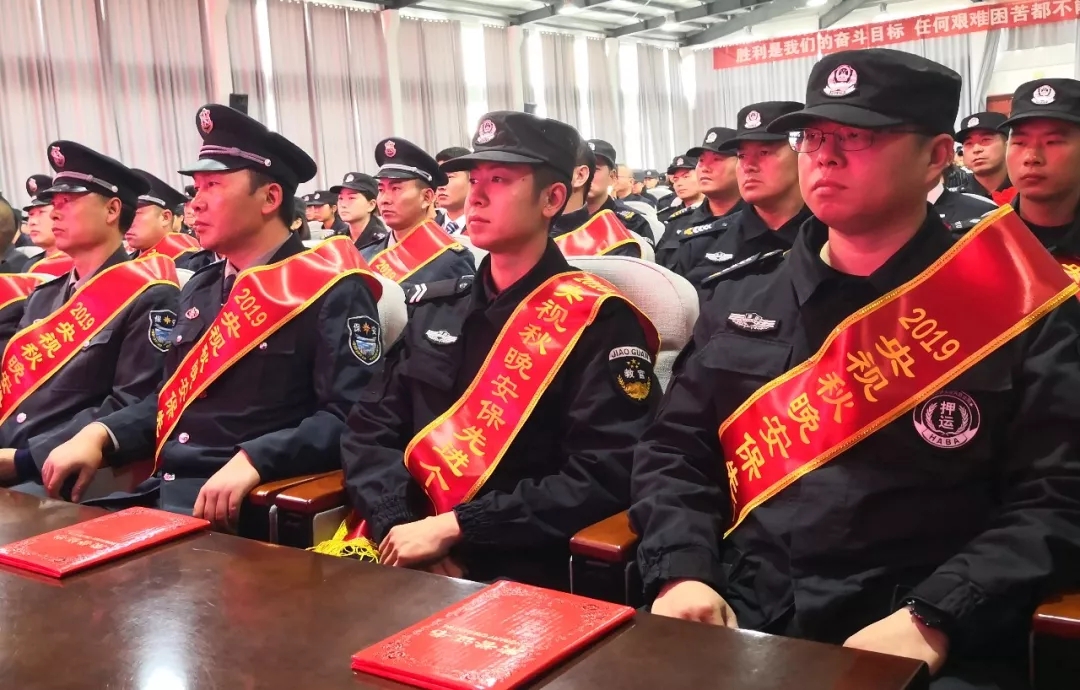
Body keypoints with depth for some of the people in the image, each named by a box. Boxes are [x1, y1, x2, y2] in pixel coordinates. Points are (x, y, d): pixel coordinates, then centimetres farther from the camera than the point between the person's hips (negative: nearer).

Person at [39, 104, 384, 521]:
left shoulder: (330, 291, -9)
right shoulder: (200, 288, 16)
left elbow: (351, 417, -17)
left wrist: (252, 462, -29)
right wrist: (99, 435, 6)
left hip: (250, 507, -7)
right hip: (162, 491, 8)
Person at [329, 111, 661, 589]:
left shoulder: (599, 321, -5)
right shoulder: (438, 312, 13)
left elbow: (603, 478, -14)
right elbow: (370, 428, 12)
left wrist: (453, 527, -15)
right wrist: (399, 527, -6)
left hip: (518, 571, -5)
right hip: (403, 552, 5)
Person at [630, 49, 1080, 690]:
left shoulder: (1017, 313, 2)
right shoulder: (740, 306, 13)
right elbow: (675, 451, 13)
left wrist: (933, 620, -17)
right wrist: (681, 571, -4)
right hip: (738, 626, 3)